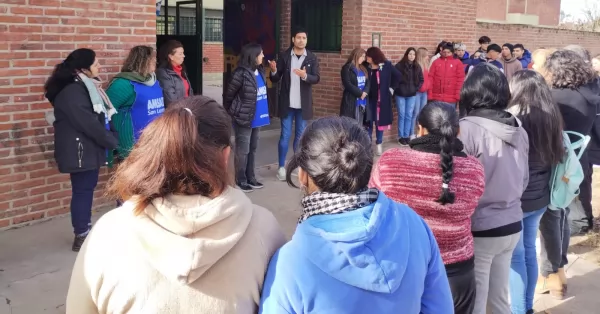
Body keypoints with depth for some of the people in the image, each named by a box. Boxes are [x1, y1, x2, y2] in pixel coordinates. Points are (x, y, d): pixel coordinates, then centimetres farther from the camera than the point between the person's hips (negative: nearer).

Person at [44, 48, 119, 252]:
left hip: (90, 149, 10)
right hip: (80, 151, -10)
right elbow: (89, 124, -22)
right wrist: (113, 142, -12)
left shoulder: (86, 87, 13)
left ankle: (86, 231, 25)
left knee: (87, 189, 15)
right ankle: (81, 237, 8)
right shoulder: (72, 92, -19)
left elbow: (101, 117, 15)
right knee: (82, 191, -2)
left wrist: (110, 139, 1)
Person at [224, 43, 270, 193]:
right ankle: (241, 181, 14)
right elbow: (229, 95, -8)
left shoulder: (260, 72, 6)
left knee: (252, 149, 17)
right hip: (243, 119, -8)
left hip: (256, 118, 8)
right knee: (243, 151, 3)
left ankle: (250, 178, 28)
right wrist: (228, 114, 2)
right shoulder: (241, 73, -17)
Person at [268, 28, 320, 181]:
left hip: (303, 104, 1)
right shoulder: (284, 56, -2)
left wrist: (305, 76, -27)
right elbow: (275, 79, -2)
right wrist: (274, 71, -24)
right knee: (285, 135, 1)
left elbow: (317, 78, -7)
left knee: (300, 135, 10)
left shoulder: (312, 58, 0)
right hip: (287, 103, -1)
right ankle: (281, 167, 8)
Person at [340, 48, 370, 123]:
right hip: (351, 101, -7)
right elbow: (348, 84, -15)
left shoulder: (363, 69, 16)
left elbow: (368, 82, 9)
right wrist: (360, 93, -15)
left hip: (362, 101, 7)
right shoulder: (347, 68, -6)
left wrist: (365, 92, -11)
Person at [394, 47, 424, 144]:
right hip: (400, 94, -3)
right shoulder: (399, 66, -8)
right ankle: (401, 136, 9)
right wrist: (397, 89, -6)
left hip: (412, 95, 3)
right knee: (402, 115, 1)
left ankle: (407, 136, 15)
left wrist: (416, 88, 4)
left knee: (409, 115, 6)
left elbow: (421, 80, 14)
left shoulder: (417, 67, 4)